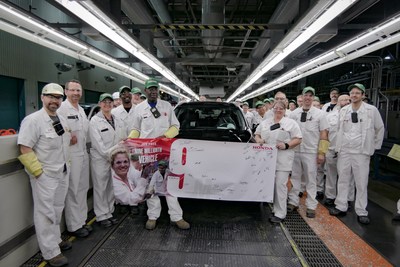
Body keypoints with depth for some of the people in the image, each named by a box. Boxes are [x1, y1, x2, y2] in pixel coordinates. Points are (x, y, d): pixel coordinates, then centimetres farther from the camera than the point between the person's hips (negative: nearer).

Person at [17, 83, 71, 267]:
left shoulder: (62, 120, 8)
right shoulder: (33, 120, -16)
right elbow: (24, 150, -19)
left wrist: (65, 165, 14)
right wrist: (38, 172, -19)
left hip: (62, 173, 7)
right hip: (44, 175, -7)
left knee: (57, 210, 20)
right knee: (46, 213, 5)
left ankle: (56, 240, 38)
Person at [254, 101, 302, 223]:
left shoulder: (291, 123, 3)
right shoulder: (265, 122, 16)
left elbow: (298, 139, 0)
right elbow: (257, 134, 21)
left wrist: (286, 145, -14)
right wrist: (258, 140, -2)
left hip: (282, 159, -3)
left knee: (280, 185, -4)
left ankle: (280, 214, 4)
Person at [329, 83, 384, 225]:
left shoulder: (372, 110, -4)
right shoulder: (343, 110, 6)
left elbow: (380, 129, 6)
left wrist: (375, 146, 6)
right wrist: (338, 146, 9)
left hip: (362, 152, -3)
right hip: (344, 151, 3)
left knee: (361, 183, 3)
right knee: (343, 180, 10)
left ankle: (361, 212, 14)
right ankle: (341, 207, 22)